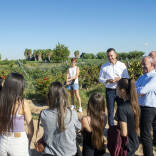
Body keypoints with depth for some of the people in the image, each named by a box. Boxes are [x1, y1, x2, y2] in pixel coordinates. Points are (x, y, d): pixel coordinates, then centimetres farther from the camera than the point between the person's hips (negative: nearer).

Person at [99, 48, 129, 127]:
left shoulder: (122, 65, 4)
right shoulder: (104, 67, 4)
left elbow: (127, 78, 5)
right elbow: (100, 79, 6)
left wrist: (120, 79, -16)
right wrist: (107, 81, -13)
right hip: (109, 91, 0)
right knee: (110, 111, 7)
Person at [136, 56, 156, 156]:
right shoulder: (141, 77, 15)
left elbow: (143, 90, -23)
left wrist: (136, 90, -3)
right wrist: (139, 92, -12)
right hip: (139, 107, 9)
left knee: (145, 135, -1)